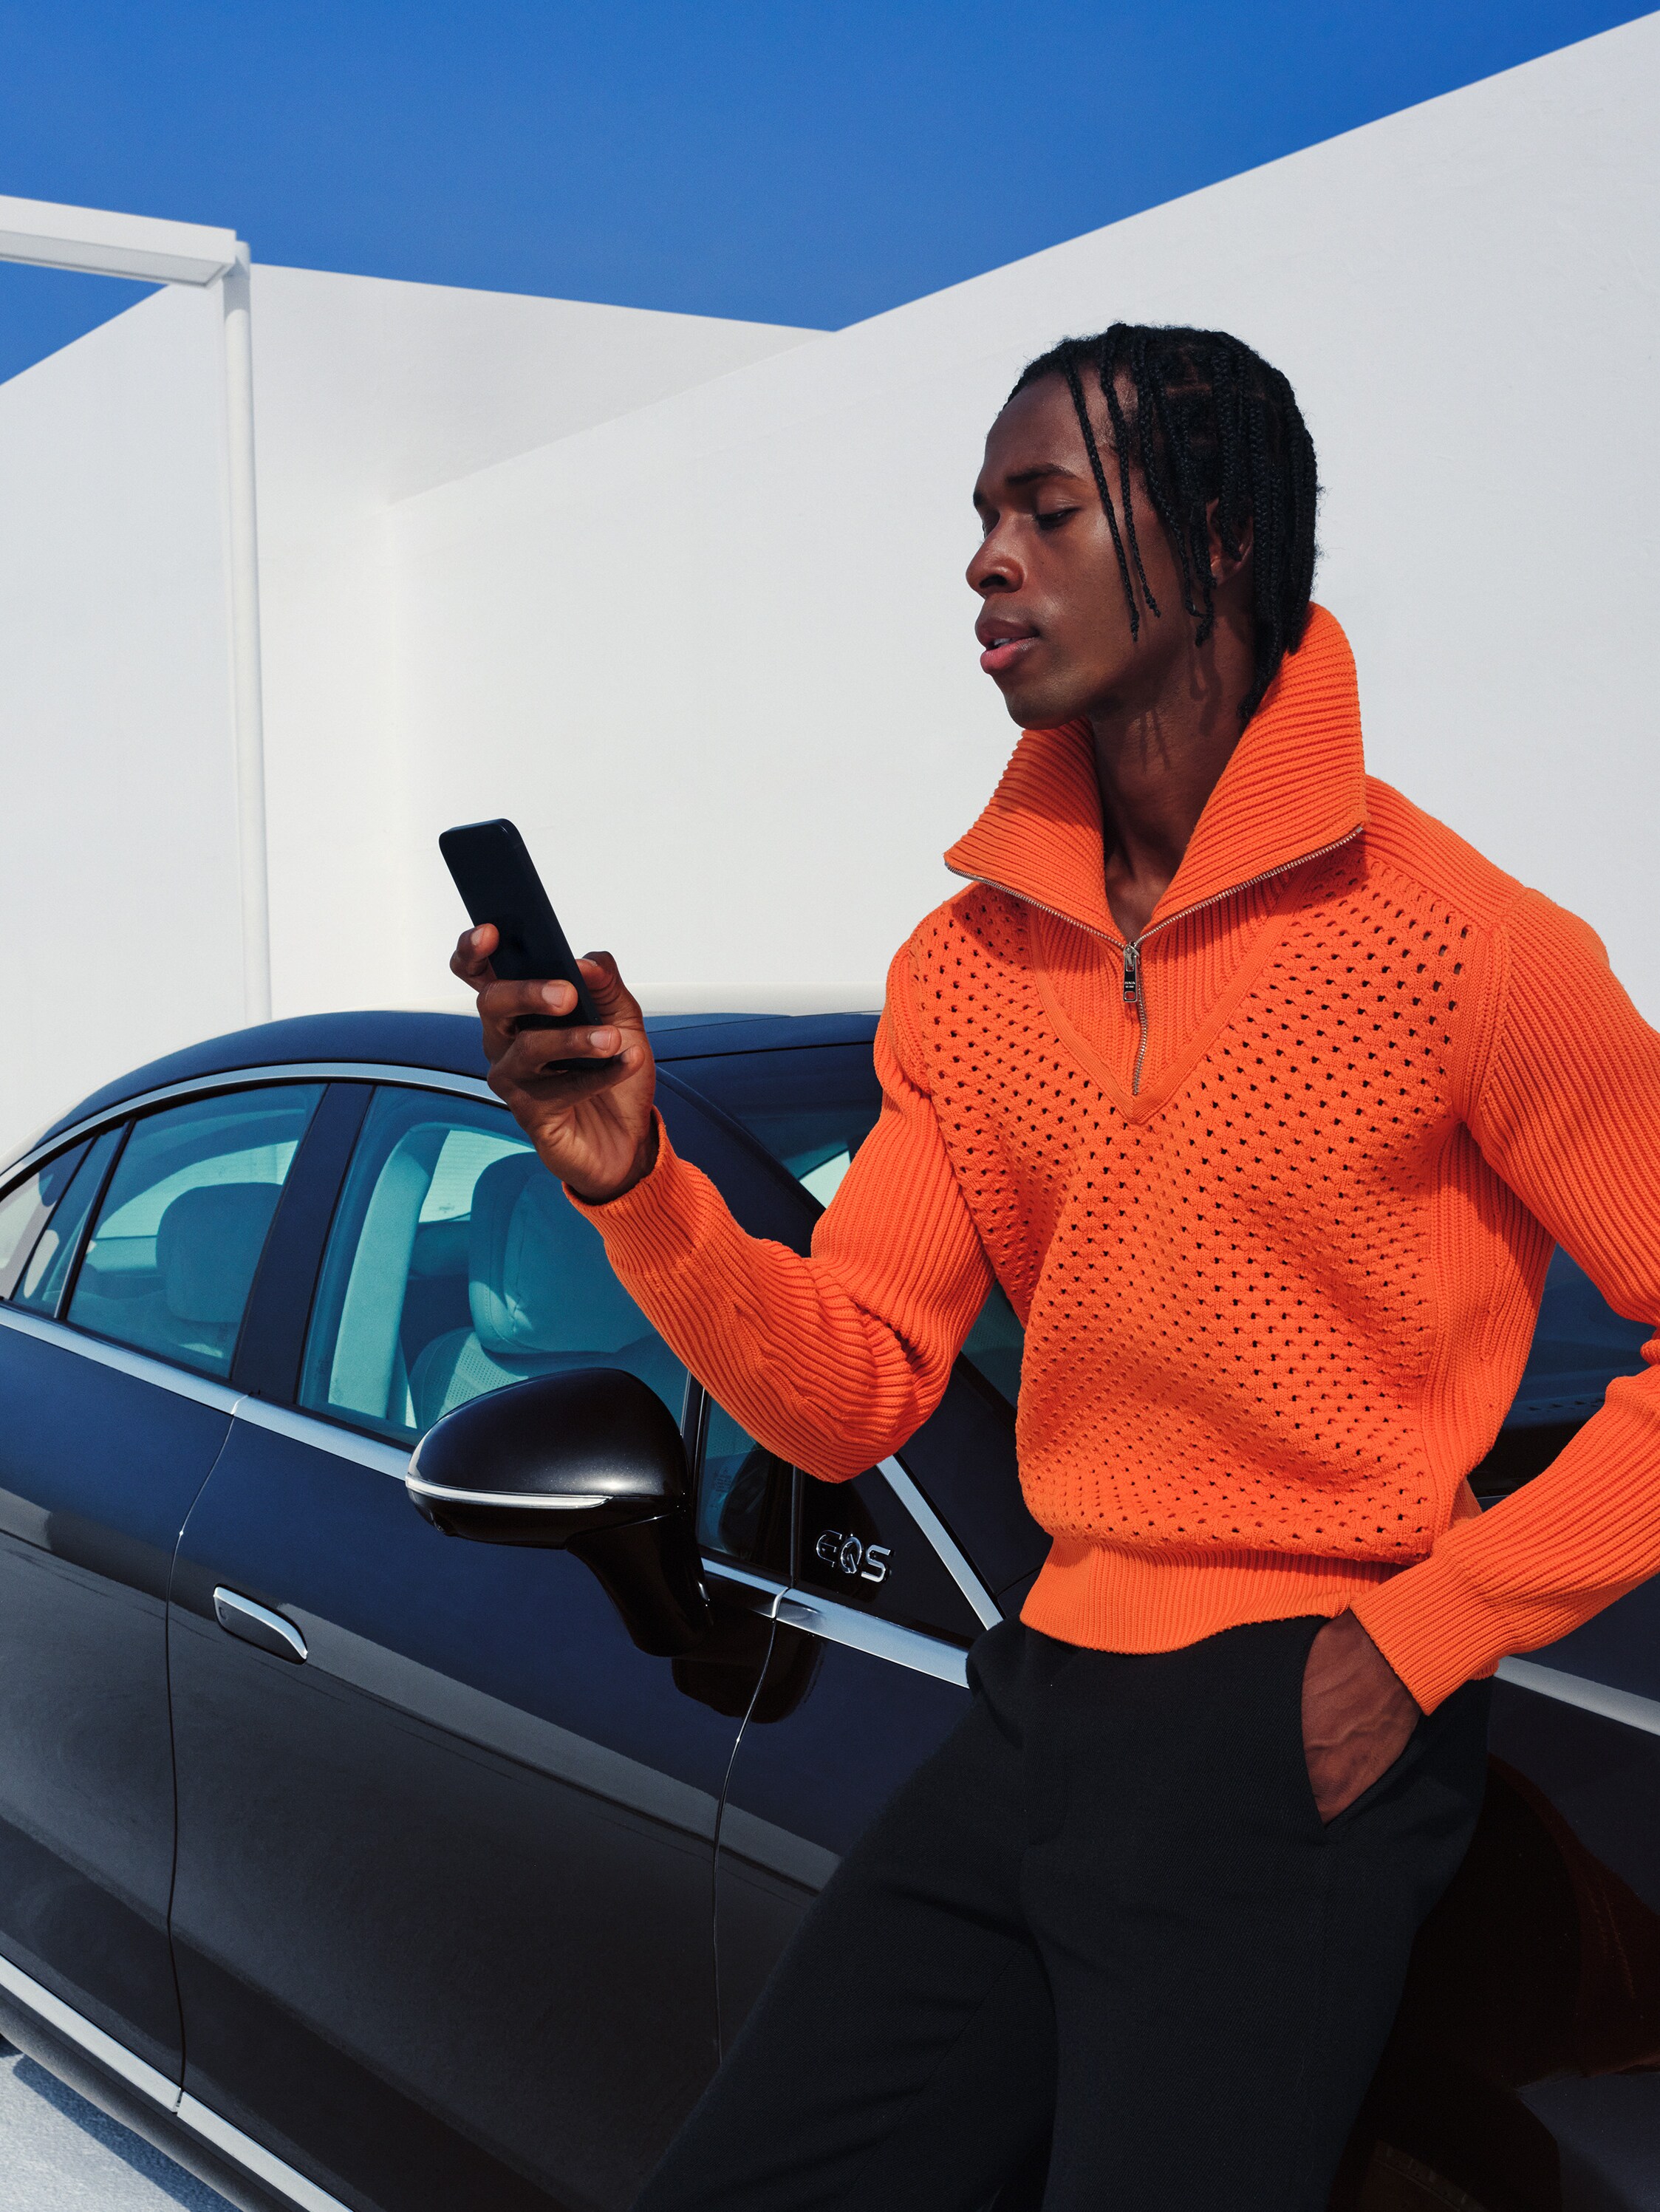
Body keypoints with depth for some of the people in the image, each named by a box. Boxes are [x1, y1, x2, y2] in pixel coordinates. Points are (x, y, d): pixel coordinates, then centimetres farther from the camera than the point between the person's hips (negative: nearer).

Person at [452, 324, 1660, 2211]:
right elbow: (851, 1398, 4)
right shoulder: (964, 966, 7)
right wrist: (635, 1183, -12)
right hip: (1040, 1700, 6)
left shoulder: (1454, 941, -12)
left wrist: (1421, 1636, -12)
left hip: (1289, 1744, -5)